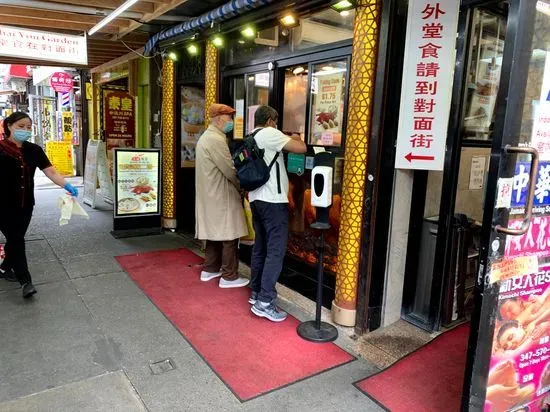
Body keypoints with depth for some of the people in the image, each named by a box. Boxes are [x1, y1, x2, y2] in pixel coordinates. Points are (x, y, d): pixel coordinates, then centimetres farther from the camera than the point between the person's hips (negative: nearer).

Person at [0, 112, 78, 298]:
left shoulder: (34, 150, 2)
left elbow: (50, 171, -6)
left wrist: (66, 185, -21)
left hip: (25, 205, 5)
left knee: (16, 239, 17)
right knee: (16, 240, -4)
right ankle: (25, 281, 1)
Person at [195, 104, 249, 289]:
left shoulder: (206, 136, 15)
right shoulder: (216, 139, -18)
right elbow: (229, 171, -20)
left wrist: (238, 186, 13)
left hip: (211, 195, 11)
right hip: (221, 196, -10)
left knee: (215, 232, 18)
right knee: (229, 236, -3)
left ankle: (209, 269, 26)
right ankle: (229, 277, 4)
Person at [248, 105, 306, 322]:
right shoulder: (269, 134, -9)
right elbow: (301, 148, -12)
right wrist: (294, 139, 7)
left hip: (257, 199, 10)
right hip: (272, 200, -10)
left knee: (260, 247, 14)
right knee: (276, 250, -8)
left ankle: (255, 292, 22)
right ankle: (264, 302, -7)